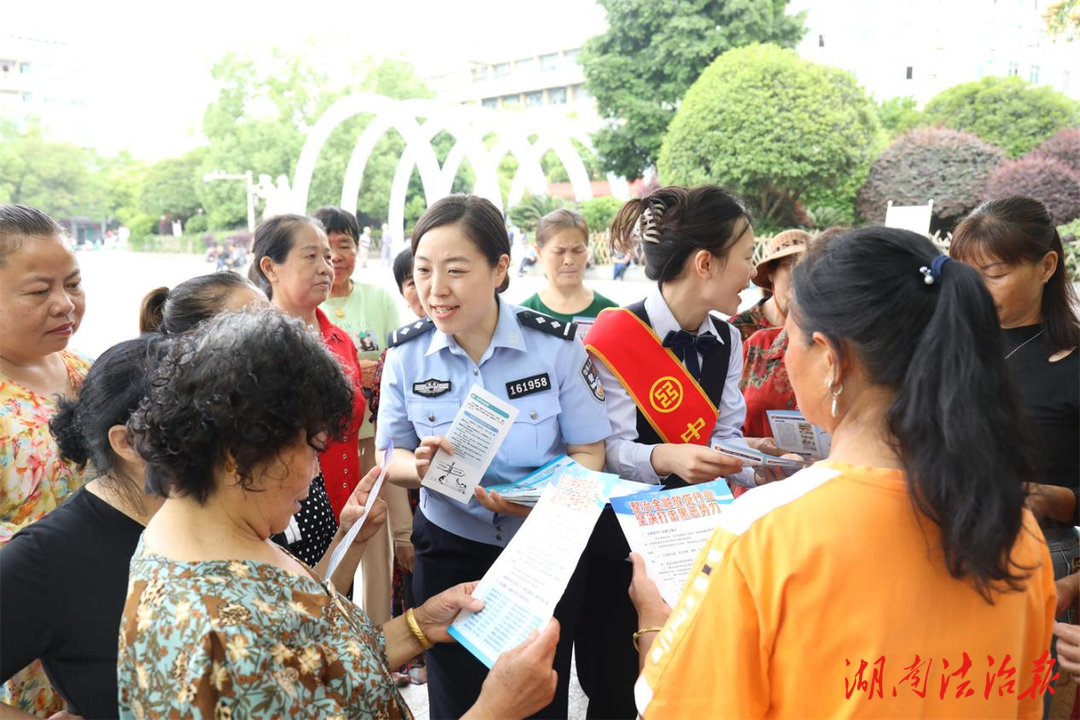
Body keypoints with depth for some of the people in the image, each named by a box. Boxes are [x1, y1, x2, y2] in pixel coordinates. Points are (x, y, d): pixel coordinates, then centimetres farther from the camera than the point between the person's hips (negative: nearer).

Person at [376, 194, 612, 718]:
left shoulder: (556, 344, -15)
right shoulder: (406, 354, -9)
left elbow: (588, 452, -8)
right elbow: (390, 458, 0)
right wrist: (422, 466, -24)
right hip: (450, 551, 1)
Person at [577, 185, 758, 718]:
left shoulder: (727, 342, 3)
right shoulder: (616, 338, -18)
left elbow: (726, 438, 3)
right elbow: (607, 450, -21)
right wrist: (664, 458, -39)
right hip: (619, 537, -6)